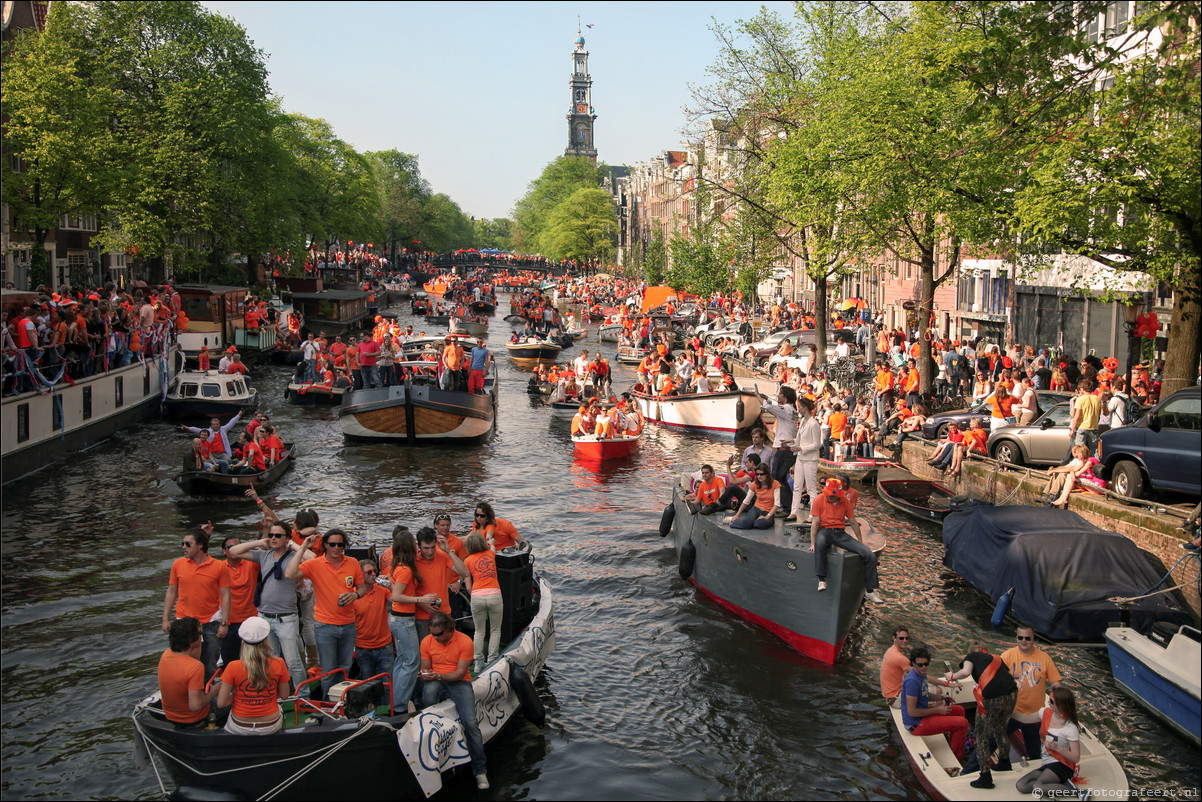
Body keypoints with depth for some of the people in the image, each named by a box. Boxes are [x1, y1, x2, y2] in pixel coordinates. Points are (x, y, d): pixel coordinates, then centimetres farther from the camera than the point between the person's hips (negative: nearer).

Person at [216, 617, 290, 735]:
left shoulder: (233, 668, -20)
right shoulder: (279, 664, -17)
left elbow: (221, 702, -14)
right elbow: (284, 695, -3)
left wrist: (235, 696, 5)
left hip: (240, 728, -1)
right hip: (271, 727, 1)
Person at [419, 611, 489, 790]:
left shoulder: (465, 642, -7)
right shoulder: (427, 641, 3)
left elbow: (460, 673, -9)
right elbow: (425, 668, 10)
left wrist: (439, 676, -24)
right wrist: (425, 674, -15)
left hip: (459, 682, -2)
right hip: (436, 682, 2)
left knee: (471, 723, -22)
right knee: (429, 692, -38)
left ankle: (480, 770, -16)